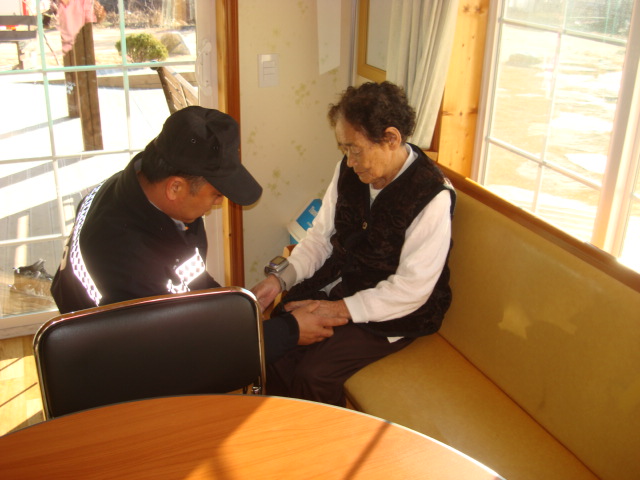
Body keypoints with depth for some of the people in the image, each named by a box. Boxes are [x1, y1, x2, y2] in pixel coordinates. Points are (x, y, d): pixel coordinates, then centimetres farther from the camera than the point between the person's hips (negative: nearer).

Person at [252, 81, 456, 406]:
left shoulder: (432, 197, -24)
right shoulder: (348, 172, -4)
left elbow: (412, 289, -22)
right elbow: (321, 236, 4)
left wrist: (340, 310, -23)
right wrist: (280, 277, -11)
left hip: (395, 311, -6)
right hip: (340, 281, 6)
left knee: (313, 375, -20)